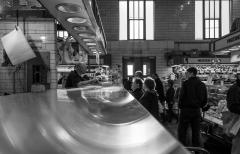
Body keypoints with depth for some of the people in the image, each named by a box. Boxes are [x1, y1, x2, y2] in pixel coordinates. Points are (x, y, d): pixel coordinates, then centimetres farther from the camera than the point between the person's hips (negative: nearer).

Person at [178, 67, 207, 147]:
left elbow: (181, 97, -13)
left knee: (182, 130, 6)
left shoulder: (186, 83, -12)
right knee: (196, 131, 16)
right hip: (197, 111, 6)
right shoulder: (202, 85, 5)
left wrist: (180, 107, 0)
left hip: (186, 110, -5)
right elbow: (205, 100, 9)